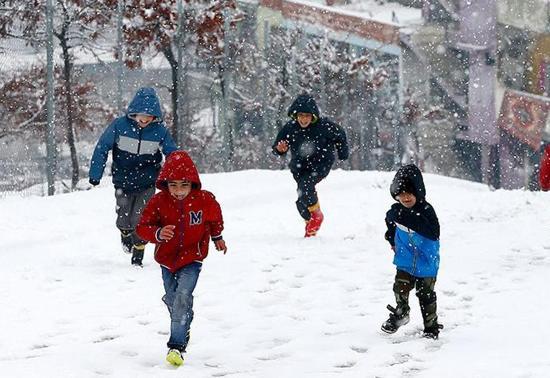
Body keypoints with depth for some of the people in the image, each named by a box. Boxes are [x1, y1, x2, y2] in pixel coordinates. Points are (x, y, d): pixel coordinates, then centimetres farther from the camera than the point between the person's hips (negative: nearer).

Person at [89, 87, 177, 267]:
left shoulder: (160, 131, -11)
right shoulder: (119, 126, -14)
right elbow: (102, 148, -5)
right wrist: (95, 174, -6)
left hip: (147, 185, 0)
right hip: (123, 183, 0)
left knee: (140, 221, -7)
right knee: (123, 221, 4)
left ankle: (137, 257, 12)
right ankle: (126, 235, 41)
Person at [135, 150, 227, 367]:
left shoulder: (205, 200, -13)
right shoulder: (158, 202, -14)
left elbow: (214, 218, 10)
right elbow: (142, 227, -12)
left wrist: (217, 237, 24)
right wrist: (158, 233, -32)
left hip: (192, 259, -3)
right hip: (167, 259, 3)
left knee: (182, 297, -19)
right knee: (172, 299, 16)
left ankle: (177, 345, -19)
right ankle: (182, 330, 43)